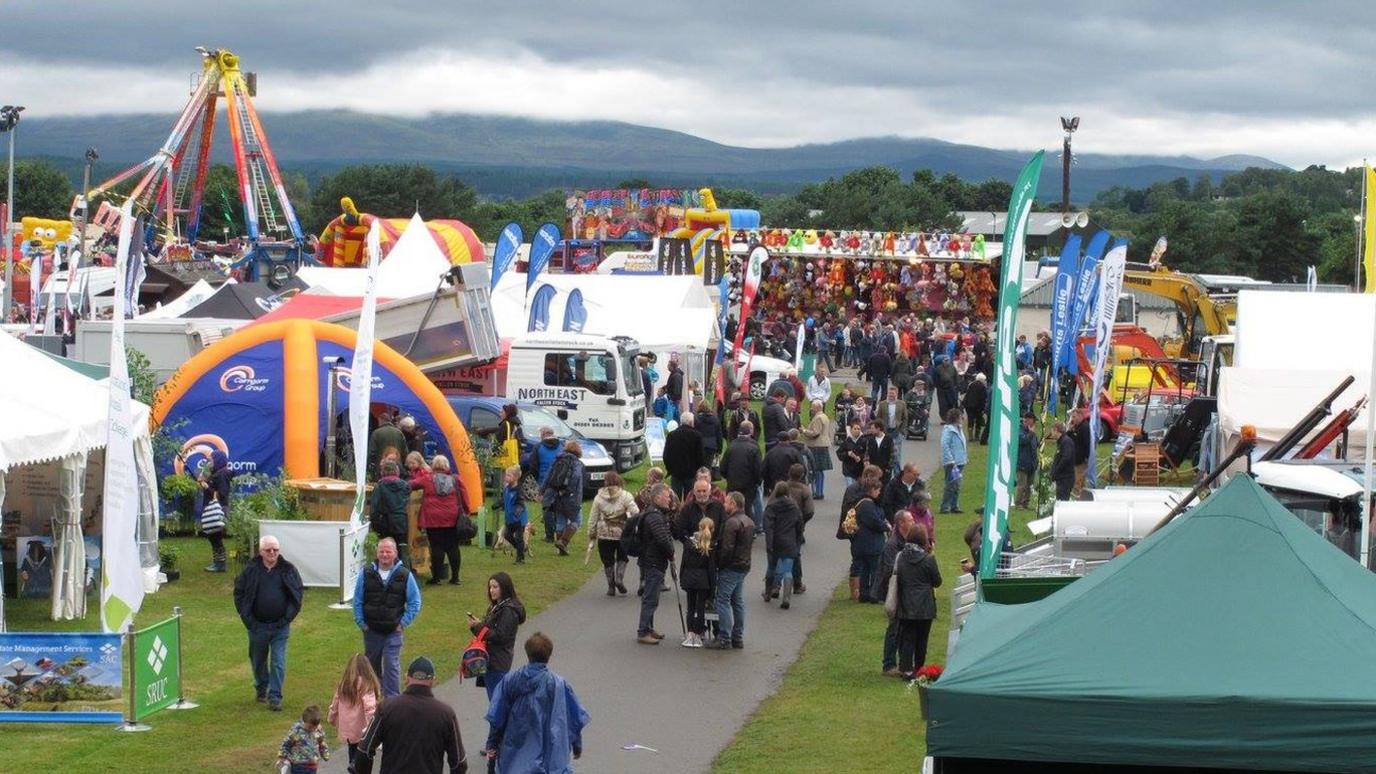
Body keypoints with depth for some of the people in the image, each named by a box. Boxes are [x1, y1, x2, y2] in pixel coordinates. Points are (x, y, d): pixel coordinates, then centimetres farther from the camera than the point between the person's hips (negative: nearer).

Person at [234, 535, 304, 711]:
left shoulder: (288, 570, -2)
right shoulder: (251, 570, -4)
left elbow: (298, 593, 3)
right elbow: (239, 594, 3)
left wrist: (288, 617, -4)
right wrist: (248, 619, -3)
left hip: (280, 626, -1)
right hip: (258, 625, 1)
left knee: (278, 662, -6)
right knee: (258, 661, 15)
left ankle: (275, 697, -2)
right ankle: (261, 689, 36)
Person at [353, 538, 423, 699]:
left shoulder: (405, 575, -4)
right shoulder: (366, 573, 0)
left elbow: (415, 603, 2)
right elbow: (357, 601, 6)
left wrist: (403, 623, -4)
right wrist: (361, 623, 0)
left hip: (393, 631, -2)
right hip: (371, 630, 2)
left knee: (392, 667, -9)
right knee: (372, 666, 14)